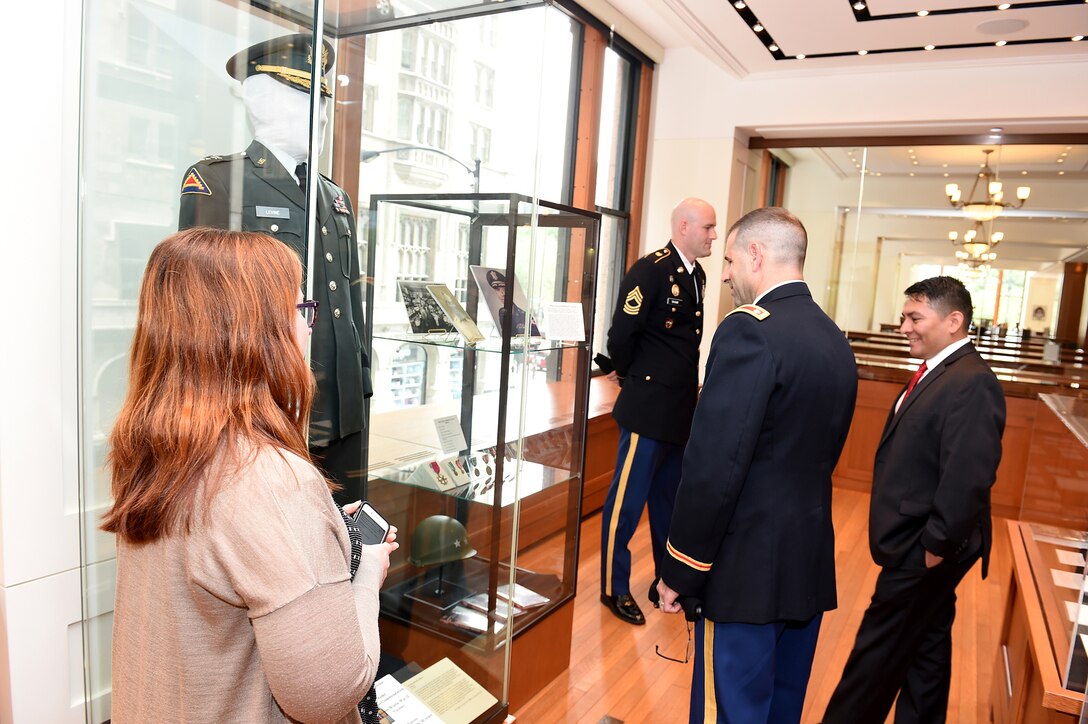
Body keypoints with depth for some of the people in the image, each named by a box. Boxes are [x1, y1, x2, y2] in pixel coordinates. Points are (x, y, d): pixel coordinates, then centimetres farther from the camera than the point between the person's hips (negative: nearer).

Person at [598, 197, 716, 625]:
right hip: (649, 408, -8)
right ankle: (614, 588, 18)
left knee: (669, 498, 19)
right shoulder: (651, 269, -15)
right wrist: (631, 378, -3)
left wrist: (685, 386, 13)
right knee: (627, 499, 3)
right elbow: (621, 335, -17)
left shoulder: (696, 275, 11)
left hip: (682, 408, 8)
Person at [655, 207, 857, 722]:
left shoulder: (750, 329, -18)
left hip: (748, 569, -8)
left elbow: (713, 467, -22)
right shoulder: (835, 339, 8)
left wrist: (679, 570, -13)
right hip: (811, 564, 9)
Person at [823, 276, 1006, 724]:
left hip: (923, 553, -10)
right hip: (918, 546, 10)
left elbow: (968, 479, -27)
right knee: (925, 650, 22)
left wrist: (935, 545, -20)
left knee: (876, 656, 4)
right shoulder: (936, 372, 10)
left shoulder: (971, 384, -22)